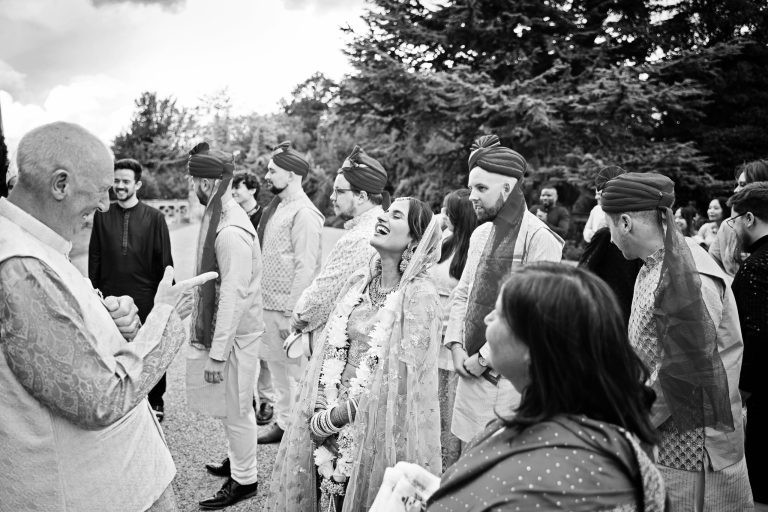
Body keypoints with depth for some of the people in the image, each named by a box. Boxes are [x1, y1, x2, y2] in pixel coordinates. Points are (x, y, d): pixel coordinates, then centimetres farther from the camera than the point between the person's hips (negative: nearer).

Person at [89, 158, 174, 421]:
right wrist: (93, 289, 3)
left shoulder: (154, 217, -3)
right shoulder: (102, 216, 4)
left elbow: (165, 260, -2)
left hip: (146, 298, -2)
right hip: (111, 298, 2)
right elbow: (94, 256, 7)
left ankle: (156, 401, 25)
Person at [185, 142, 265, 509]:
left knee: (236, 409, 8)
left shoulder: (231, 231, -25)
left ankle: (244, 480, 25)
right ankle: (237, 460, 41)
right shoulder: (220, 217, 3)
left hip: (235, 334, -8)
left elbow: (234, 297, -25)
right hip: (217, 328, 8)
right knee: (230, 406, 23)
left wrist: (217, 354, -21)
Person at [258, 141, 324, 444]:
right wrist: (268, 304, 11)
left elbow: (306, 267, -19)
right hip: (270, 305, 9)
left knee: (296, 370, 3)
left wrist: (292, 314, -20)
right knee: (277, 367, 17)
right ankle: (283, 422, 31)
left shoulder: (302, 213, -15)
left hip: (288, 309, -9)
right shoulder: (278, 209, 12)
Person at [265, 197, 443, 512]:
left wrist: (329, 419, -12)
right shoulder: (359, 281, 3)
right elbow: (332, 352, 5)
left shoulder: (420, 298, -16)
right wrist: (320, 412, -5)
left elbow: (397, 383, -16)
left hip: (376, 431, -5)